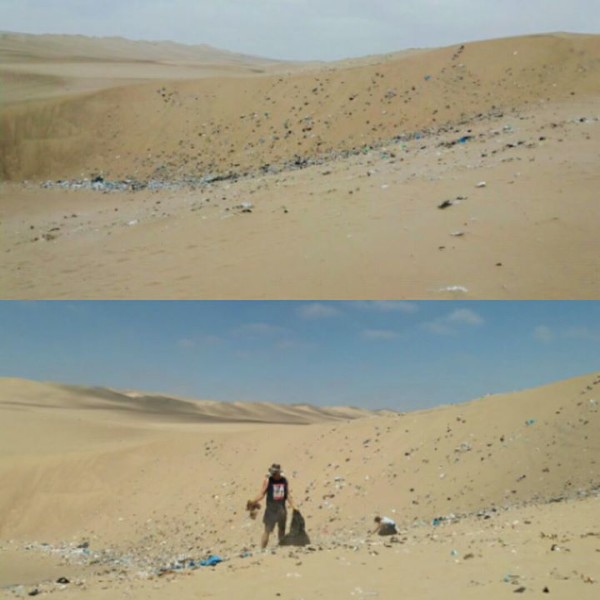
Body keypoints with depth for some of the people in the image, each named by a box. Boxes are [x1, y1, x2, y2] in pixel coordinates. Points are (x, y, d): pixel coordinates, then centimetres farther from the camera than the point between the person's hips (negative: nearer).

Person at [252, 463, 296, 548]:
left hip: (282, 508, 4)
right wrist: (254, 502, -21)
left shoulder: (285, 481, 2)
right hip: (271, 509, -4)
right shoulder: (268, 480, -7)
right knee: (267, 531, -6)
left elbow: (288, 495, 9)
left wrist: (293, 507, 7)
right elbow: (262, 493, -8)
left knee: (282, 528, 14)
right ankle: (262, 549, -1)